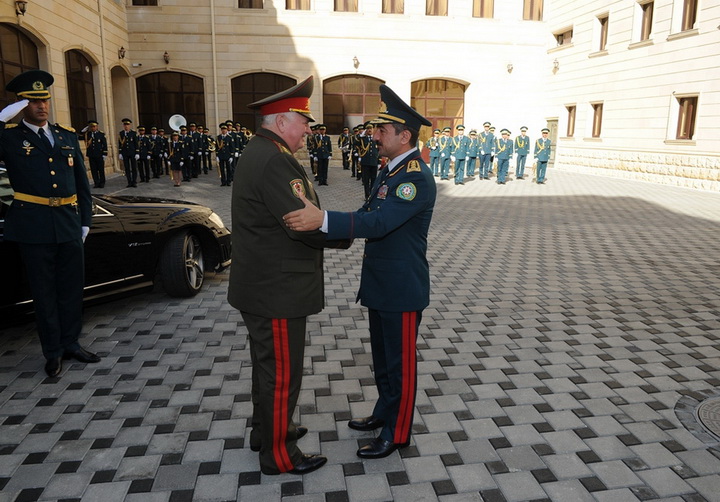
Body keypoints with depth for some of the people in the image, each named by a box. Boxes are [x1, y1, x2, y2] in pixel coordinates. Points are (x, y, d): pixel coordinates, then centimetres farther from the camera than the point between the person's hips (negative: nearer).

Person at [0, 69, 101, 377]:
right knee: (44, 292, 7)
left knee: (72, 287, 12)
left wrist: (85, 220, 10)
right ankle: (53, 352, 19)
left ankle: (71, 344, 27)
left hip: (69, 225, 4)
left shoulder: (67, 136, 12)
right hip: (34, 227, -4)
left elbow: (81, 182, 14)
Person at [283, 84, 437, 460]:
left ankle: (397, 433, 24)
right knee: (382, 356, 23)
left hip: (402, 288, -10)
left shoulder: (417, 178, -22)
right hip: (380, 284, 10)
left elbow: (380, 222, -35)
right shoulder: (391, 170, 10)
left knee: (400, 361, 7)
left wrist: (323, 219, -45)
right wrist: (318, 223, 7)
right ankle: (384, 412, 42)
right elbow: (368, 214, 16)